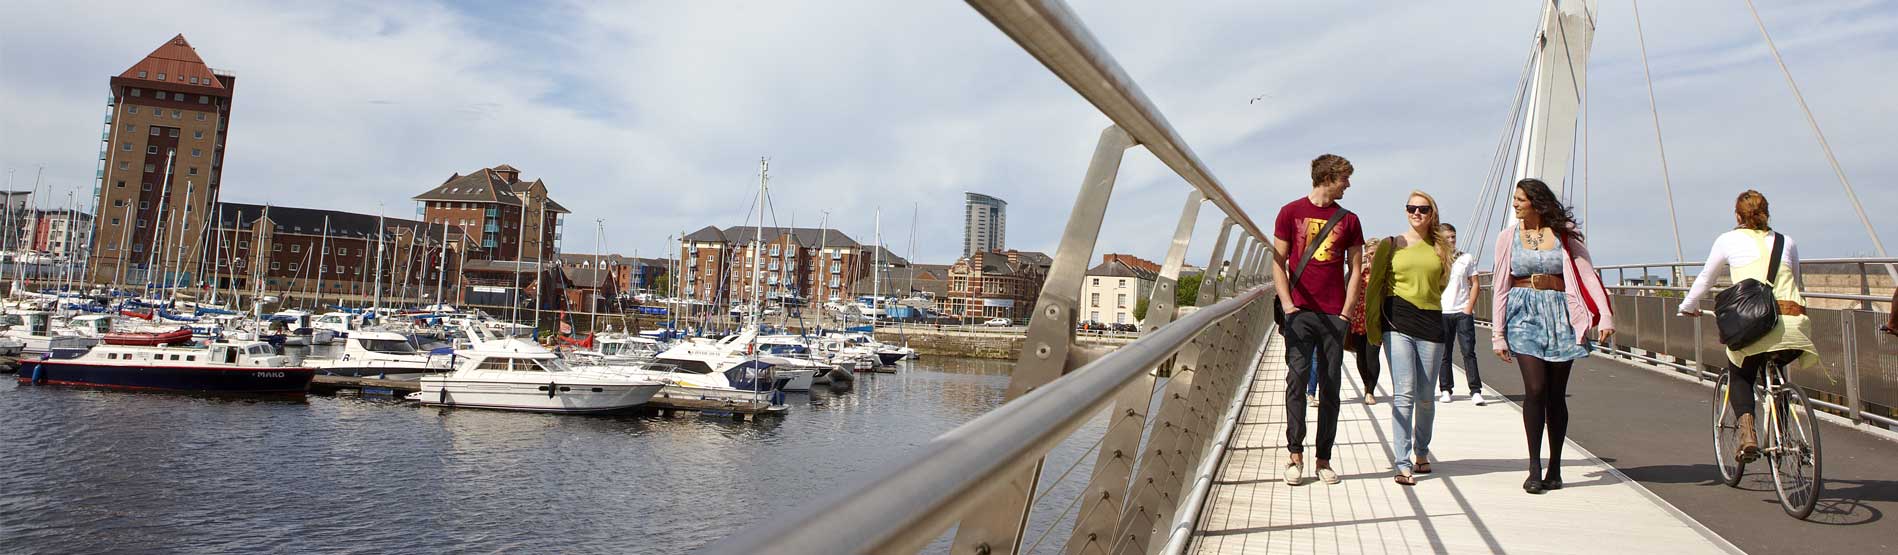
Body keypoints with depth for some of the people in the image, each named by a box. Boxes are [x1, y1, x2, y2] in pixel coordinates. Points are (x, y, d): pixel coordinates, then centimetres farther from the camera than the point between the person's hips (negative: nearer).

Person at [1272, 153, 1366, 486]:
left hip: (1335, 315, 2)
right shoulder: (1291, 212, 4)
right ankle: (1295, 455, 1)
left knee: (1330, 387, 4)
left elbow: (1355, 269, 11)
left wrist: (1346, 312, 1)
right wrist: (1288, 306, -8)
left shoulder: (1348, 220, 11)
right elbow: (1278, 262, 2)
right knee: (1297, 381, -8)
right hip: (1300, 312, -2)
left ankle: (1324, 459, 10)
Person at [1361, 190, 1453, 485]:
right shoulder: (1390, 245, 5)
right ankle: (1403, 464, -8)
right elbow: (1374, 286, 4)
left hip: (1431, 323, 3)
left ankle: (1421, 452, 32)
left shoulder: (1441, 248, 11)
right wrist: (1373, 326, 0)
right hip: (1397, 323, -3)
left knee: (1425, 396, 8)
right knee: (1404, 392, -11)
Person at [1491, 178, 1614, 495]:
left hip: (1560, 316, 0)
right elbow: (1500, 288, 6)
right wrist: (1498, 334, 4)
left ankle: (1555, 469, 13)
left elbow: (1588, 276, -1)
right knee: (1535, 389, -12)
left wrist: (1605, 316, -13)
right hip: (1524, 314, 0)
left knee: (1556, 394, 3)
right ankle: (1534, 468, -7)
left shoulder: (1565, 235, 3)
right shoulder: (1508, 237, 6)